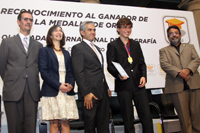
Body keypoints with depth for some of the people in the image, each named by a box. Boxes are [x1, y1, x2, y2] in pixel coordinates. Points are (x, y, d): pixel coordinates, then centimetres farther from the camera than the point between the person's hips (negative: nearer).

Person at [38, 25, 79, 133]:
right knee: (54, 124, -2)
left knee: (65, 123, 2)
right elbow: (44, 72, -5)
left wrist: (71, 84, -5)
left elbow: (70, 72, 16)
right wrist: (59, 85, -13)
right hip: (51, 92, -4)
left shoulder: (66, 53, 21)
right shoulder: (44, 51, 5)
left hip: (67, 92, 4)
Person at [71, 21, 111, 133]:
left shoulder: (96, 48, 21)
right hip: (90, 93, -8)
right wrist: (86, 93, -18)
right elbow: (78, 73, -13)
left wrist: (106, 88, 16)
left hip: (103, 92, 8)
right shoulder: (78, 48, -5)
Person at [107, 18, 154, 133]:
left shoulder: (136, 44, 18)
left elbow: (142, 63, 17)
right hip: (124, 85, -3)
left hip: (138, 84, 4)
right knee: (128, 119, 4)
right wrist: (118, 75, -21)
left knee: (147, 116, 0)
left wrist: (143, 76, 0)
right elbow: (110, 66, -1)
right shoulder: (112, 45, 4)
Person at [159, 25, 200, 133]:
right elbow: (164, 64, 0)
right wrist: (179, 72, -15)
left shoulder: (190, 47, 24)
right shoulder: (164, 50, 17)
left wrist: (188, 70, -12)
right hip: (177, 86, -2)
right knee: (184, 116, -2)